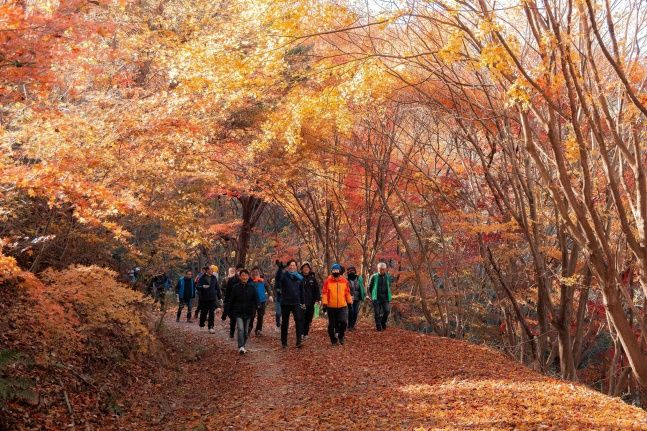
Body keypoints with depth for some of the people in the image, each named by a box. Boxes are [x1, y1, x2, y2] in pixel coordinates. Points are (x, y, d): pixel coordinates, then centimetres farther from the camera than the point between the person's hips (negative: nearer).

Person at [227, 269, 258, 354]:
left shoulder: (252, 287, 0)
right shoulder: (235, 287, -1)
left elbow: (256, 299, 4)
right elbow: (231, 300, 6)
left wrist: (255, 309, -7)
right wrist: (231, 311, 7)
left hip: (248, 312, 2)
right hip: (238, 312, -2)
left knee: (246, 331, 9)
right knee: (240, 329, -16)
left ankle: (243, 345, 25)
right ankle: (241, 347, -16)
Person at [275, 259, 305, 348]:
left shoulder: (299, 277, 7)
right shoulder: (284, 275, -3)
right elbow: (278, 278, -27)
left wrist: (303, 302, 18)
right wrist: (280, 268, -42)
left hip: (296, 303, 2)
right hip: (285, 303, -2)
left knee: (298, 321, -13)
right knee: (285, 323, 7)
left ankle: (299, 341, -14)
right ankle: (284, 342, 18)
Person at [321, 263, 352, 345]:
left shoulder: (344, 281, 4)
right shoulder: (328, 281, -3)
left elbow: (347, 292, 13)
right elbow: (324, 293, -2)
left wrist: (350, 302, 15)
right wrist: (324, 303, -6)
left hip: (342, 306, 1)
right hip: (331, 307, -1)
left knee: (344, 322, -13)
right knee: (332, 324, 7)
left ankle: (340, 335, 12)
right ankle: (333, 339, 21)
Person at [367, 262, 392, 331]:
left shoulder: (388, 277, 6)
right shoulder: (374, 277, -3)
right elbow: (369, 287, 7)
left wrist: (388, 296, 14)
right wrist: (371, 296, 6)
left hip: (385, 297, 2)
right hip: (376, 298, -2)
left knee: (387, 310, -9)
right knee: (377, 313, -1)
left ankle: (383, 322, 15)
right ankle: (378, 326, 11)